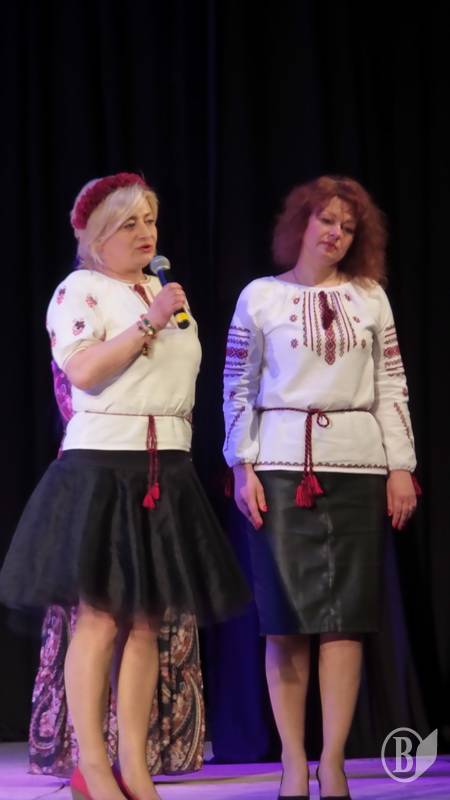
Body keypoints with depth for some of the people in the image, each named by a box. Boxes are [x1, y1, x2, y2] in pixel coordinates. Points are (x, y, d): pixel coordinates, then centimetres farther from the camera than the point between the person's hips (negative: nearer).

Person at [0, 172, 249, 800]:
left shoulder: (164, 293, 19)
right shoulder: (79, 290, -3)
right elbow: (82, 371, -17)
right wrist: (149, 322, -15)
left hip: (167, 471, 7)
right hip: (103, 468, -7)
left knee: (146, 622, 3)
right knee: (100, 617, -9)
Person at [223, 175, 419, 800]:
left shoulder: (370, 297, 11)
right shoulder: (261, 297, 6)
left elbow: (392, 387, 9)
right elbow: (238, 388, 4)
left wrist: (401, 465, 2)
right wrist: (242, 467, -5)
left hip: (357, 466, 2)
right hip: (282, 463, -1)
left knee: (346, 614, -1)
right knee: (287, 614, -2)